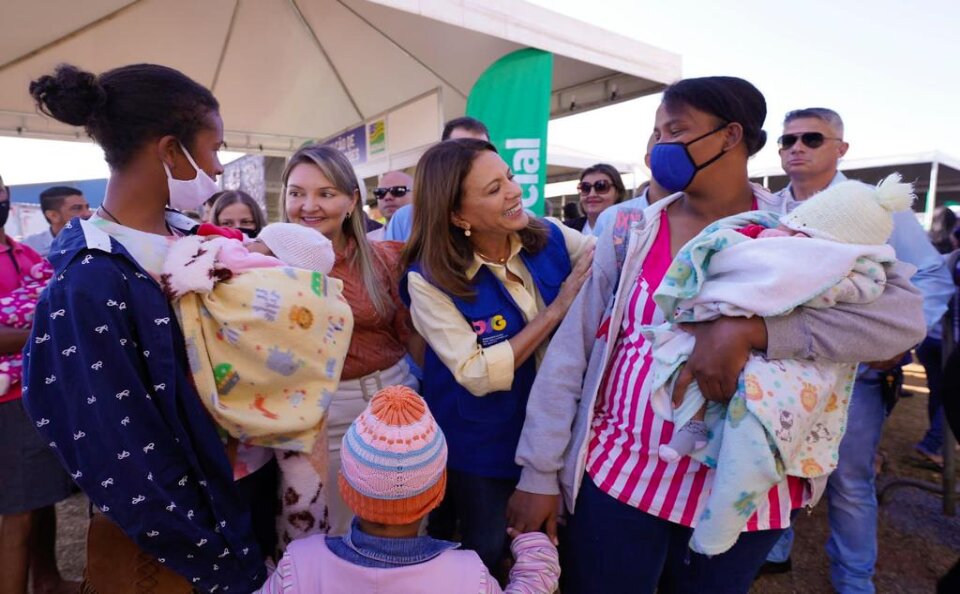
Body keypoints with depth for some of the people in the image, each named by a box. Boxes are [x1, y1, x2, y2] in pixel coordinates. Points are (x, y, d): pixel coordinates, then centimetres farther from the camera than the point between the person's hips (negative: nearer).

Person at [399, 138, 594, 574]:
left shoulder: (551, 237, -12)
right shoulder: (429, 279, -23)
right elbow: (477, 376, -27)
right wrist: (556, 310, -28)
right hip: (481, 441, -4)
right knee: (486, 552, 18)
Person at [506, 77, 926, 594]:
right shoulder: (630, 233, -3)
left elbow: (902, 314, -16)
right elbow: (569, 354, -5)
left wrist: (747, 330, -27)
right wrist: (539, 473, -5)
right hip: (617, 479, 0)